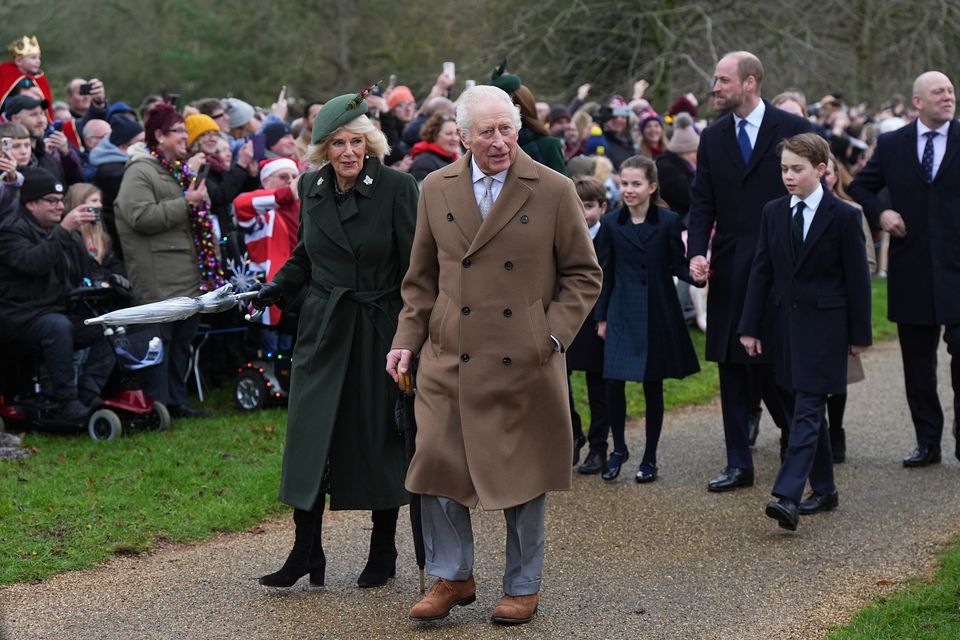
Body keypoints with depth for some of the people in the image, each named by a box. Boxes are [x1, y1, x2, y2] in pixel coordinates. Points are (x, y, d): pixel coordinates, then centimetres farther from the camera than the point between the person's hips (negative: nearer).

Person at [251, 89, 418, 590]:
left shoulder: (397, 187, -10)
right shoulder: (311, 187, 4)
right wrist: (277, 288, 0)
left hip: (379, 329, -3)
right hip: (323, 327, 3)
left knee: (379, 439, 6)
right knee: (310, 435, -3)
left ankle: (383, 550, 20)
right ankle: (306, 552, 5)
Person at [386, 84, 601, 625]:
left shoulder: (554, 191, -3)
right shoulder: (436, 190, 5)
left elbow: (584, 275, 3)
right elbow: (422, 277, 14)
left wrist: (553, 334, -8)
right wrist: (408, 339, 4)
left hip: (524, 363, -2)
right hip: (450, 359, 2)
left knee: (523, 476, 7)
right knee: (438, 464, 0)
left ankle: (523, 588, 22)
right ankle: (452, 577, 18)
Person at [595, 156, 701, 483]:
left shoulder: (668, 221, -4)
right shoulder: (611, 224, 2)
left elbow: (678, 265, 1)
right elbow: (605, 274, 5)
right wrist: (601, 318, 5)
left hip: (658, 313, -1)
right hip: (622, 313, 1)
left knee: (652, 386, 6)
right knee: (613, 384, -4)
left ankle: (650, 457, 18)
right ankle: (618, 448, 18)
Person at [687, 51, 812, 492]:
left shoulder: (792, 130, -4)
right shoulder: (713, 137, 9)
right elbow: (702, 203, 8)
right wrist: (696, 252, -8)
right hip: (729, 271, 4)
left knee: (771, 364, -4)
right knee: (731, 366, 6)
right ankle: (739, 464, 12)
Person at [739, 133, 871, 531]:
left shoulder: (843, 216, -6)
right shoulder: (773, 213, 7)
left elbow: (857, 278, -3)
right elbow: (761, 272, 8)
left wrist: (859, 334, -3)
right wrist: (749, 327, 4)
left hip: (825, 324, -5)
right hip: (787, 323, 5)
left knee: (807, 412, -11)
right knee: (809, 409, 12)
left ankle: (787, 497, -20)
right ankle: (824, 490, 23)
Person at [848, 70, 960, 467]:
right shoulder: (892, 145, 6)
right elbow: (860, 187, 16)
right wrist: (879, 213, -2)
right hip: (911, 267, 2)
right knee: (917, 362, 8)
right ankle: (927, 442, 18)